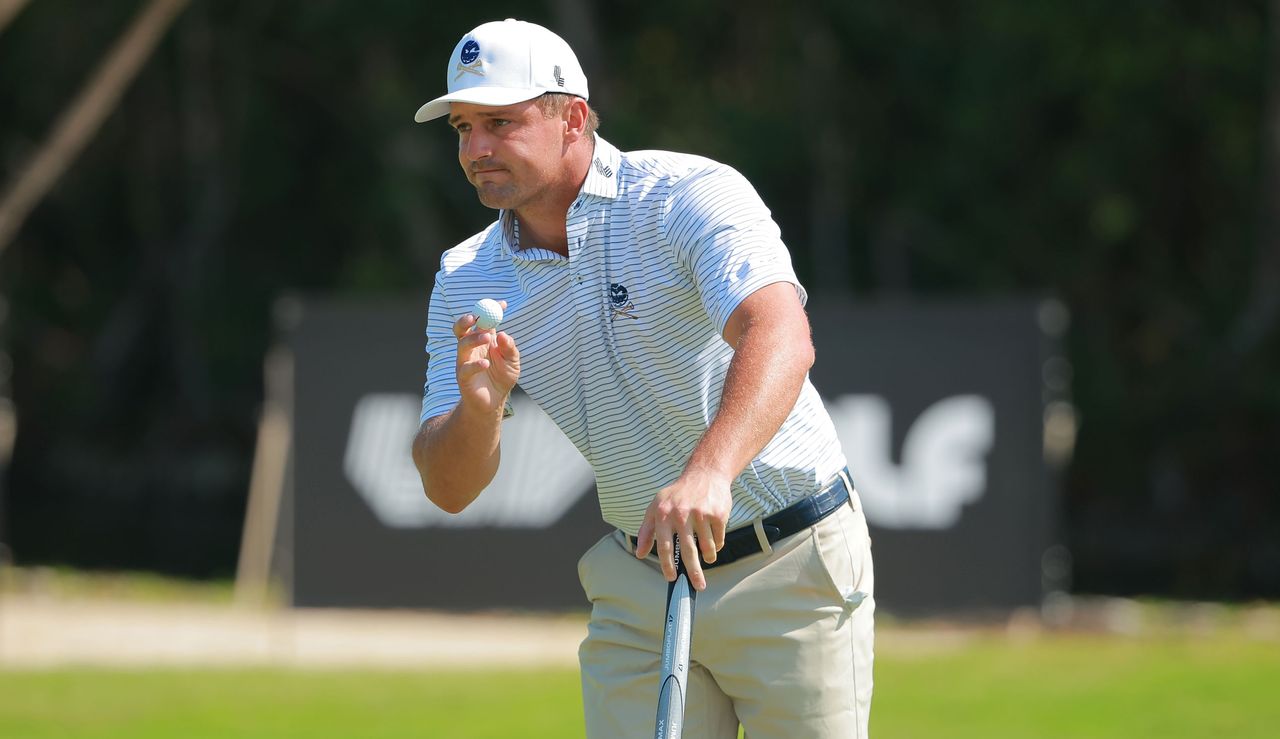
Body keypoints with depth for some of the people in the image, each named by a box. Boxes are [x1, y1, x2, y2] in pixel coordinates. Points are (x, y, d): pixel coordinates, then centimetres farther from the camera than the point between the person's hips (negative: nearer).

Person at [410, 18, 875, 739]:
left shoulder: (691, 195, -15)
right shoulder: (466, 280, 1)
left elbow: (781, 337, -34)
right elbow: (450, 490, -3)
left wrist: (708, 471, -51)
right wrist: (479, 408, -26)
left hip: (793, 567, -4)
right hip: (633, 589, 5)